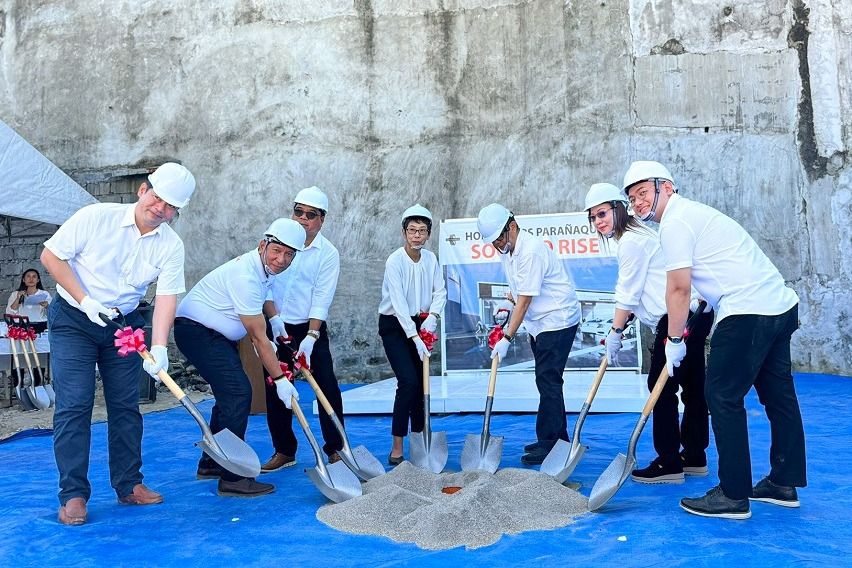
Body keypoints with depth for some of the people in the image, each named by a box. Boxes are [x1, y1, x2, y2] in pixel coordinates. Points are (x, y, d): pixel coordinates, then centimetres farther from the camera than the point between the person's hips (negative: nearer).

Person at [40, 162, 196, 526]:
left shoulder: (171, 246, -8)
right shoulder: (96, 216, -15)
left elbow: (166, 298, -15)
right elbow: (51, 255, -10)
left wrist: (159, 348, -28)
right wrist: (87, 302, -18)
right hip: (72, 319, -3)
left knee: (126, 405, 5)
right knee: (74, 404, -8)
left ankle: (128, 485, 17)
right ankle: (73, 494, 1)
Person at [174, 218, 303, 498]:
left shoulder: (266, 268, 2)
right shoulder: (246, 276, -28)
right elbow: (259, 338, -23)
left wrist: (273, 319, 9)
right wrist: (280, 379, -18)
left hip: (216, 333, 11)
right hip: (196, 329, -11)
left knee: (231, 393, 14)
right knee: (237, 392, -19)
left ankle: (210, 464, 28)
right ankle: (232, 479, -17)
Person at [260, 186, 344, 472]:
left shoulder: (328, 253, -7)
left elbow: (322, 299, -13)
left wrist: (310, 337, -21)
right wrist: (274, 318, -15)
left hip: (311, 328, -2)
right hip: (277, 327, 2)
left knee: (327, 387, -5)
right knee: (275, 389, 6)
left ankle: (335, 449, 9)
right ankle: (284, 451, 19)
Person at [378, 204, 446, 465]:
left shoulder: (431, 258, 0)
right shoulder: (394, 261, -19)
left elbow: (440, 291, 1)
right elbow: (399, 303, -26)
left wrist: (432, 315, -18)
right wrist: (414, 337, -30)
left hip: (419, 323, 6)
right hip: (394, 325, -6)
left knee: (422, 382, 8)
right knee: (408, 382, -16)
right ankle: (396, 448, -7)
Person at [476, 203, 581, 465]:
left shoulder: (531, 251, -24)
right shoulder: (507, 250, 6)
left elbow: (525, 300, -25)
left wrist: (507, 339, -23)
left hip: (557, 319, -10)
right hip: (539, 322, 10)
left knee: (548, 381, -10)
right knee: (546, 381, 13)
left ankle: (549, 444, -4)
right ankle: (559, 439, 23)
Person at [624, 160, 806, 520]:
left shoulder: (675, 222, -8)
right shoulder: (693, 212, 22)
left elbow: (679, 289, -12)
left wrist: (674, 340, -3)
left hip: (748, 312, -11)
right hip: (781, 305, 11)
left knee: (723, 397, -5)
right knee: (778, 395, 16)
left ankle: (733, 496, 0)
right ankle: (784, 484, 28)